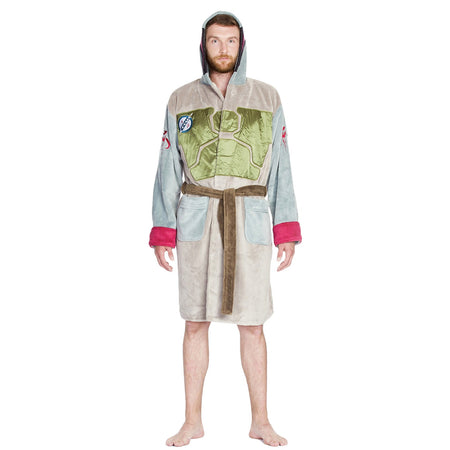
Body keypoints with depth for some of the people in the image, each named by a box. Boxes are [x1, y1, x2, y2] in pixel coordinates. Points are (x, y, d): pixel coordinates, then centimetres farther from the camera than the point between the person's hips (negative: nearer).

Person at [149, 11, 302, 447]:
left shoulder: (267, 99, 6)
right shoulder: (181, 100, 6)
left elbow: (280, 168, 4)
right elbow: (168, 170, 5)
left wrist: (288, 232, -2)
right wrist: (161, 234, 0)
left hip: (250, 224, 0)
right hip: (196, 222, 1)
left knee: (251, 324, 2)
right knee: (196, 322, 4)